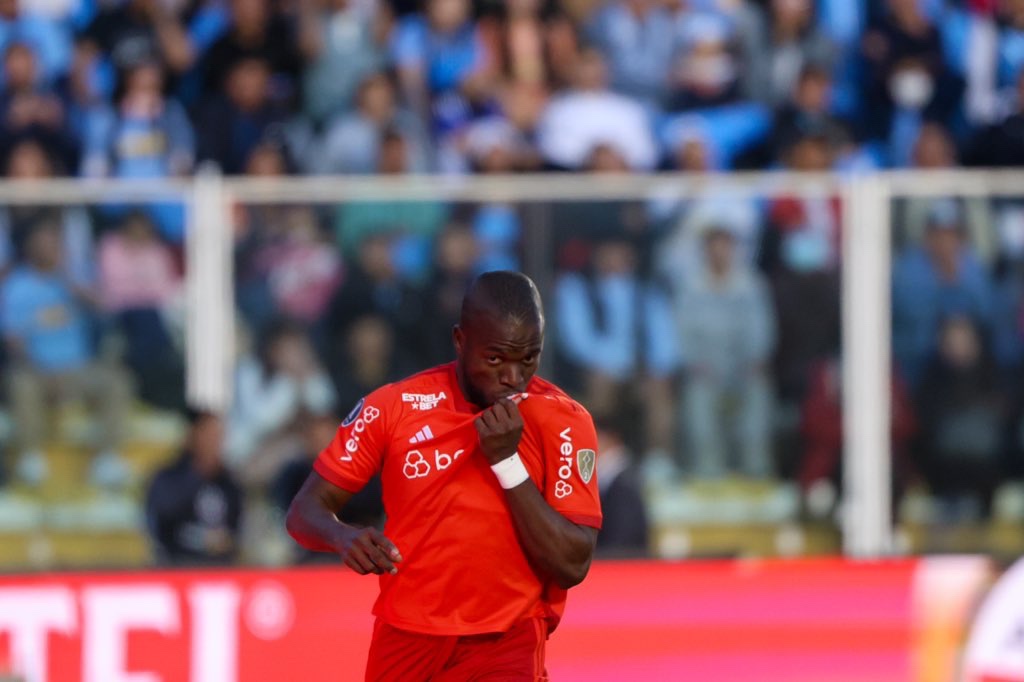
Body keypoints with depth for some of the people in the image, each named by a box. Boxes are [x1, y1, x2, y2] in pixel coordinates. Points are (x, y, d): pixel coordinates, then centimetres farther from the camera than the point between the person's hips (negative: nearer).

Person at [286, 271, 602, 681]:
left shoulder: (563, 422, -7)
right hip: (403, 643, 3)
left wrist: (508, 462, -20)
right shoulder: (394, 407, -2)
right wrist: (343, 537, -23)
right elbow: (306, 511, 1)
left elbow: (572, 566, -12)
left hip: (505, 648, -2)